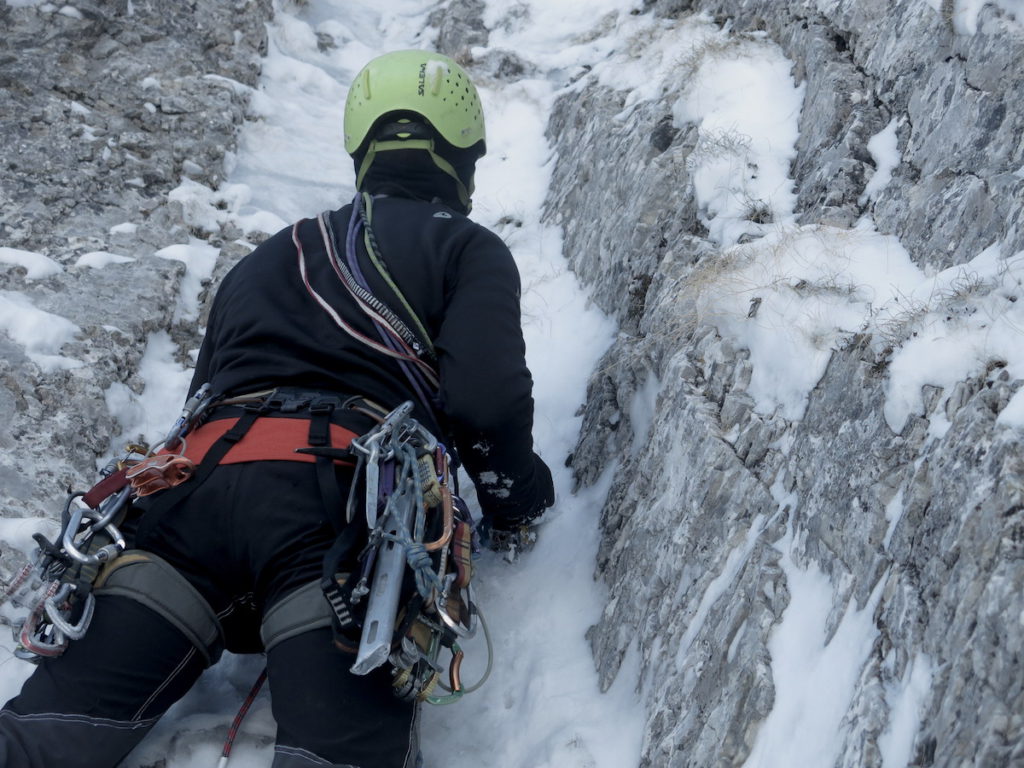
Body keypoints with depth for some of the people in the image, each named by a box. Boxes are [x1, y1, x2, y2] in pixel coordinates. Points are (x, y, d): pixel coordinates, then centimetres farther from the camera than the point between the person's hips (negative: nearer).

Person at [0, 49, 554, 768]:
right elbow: (488, 397, 2)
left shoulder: (267, 258, 36)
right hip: (343, 498, -4)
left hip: (196, 478, 5)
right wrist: (514, 505, 18)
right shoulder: (469, 248, 18)